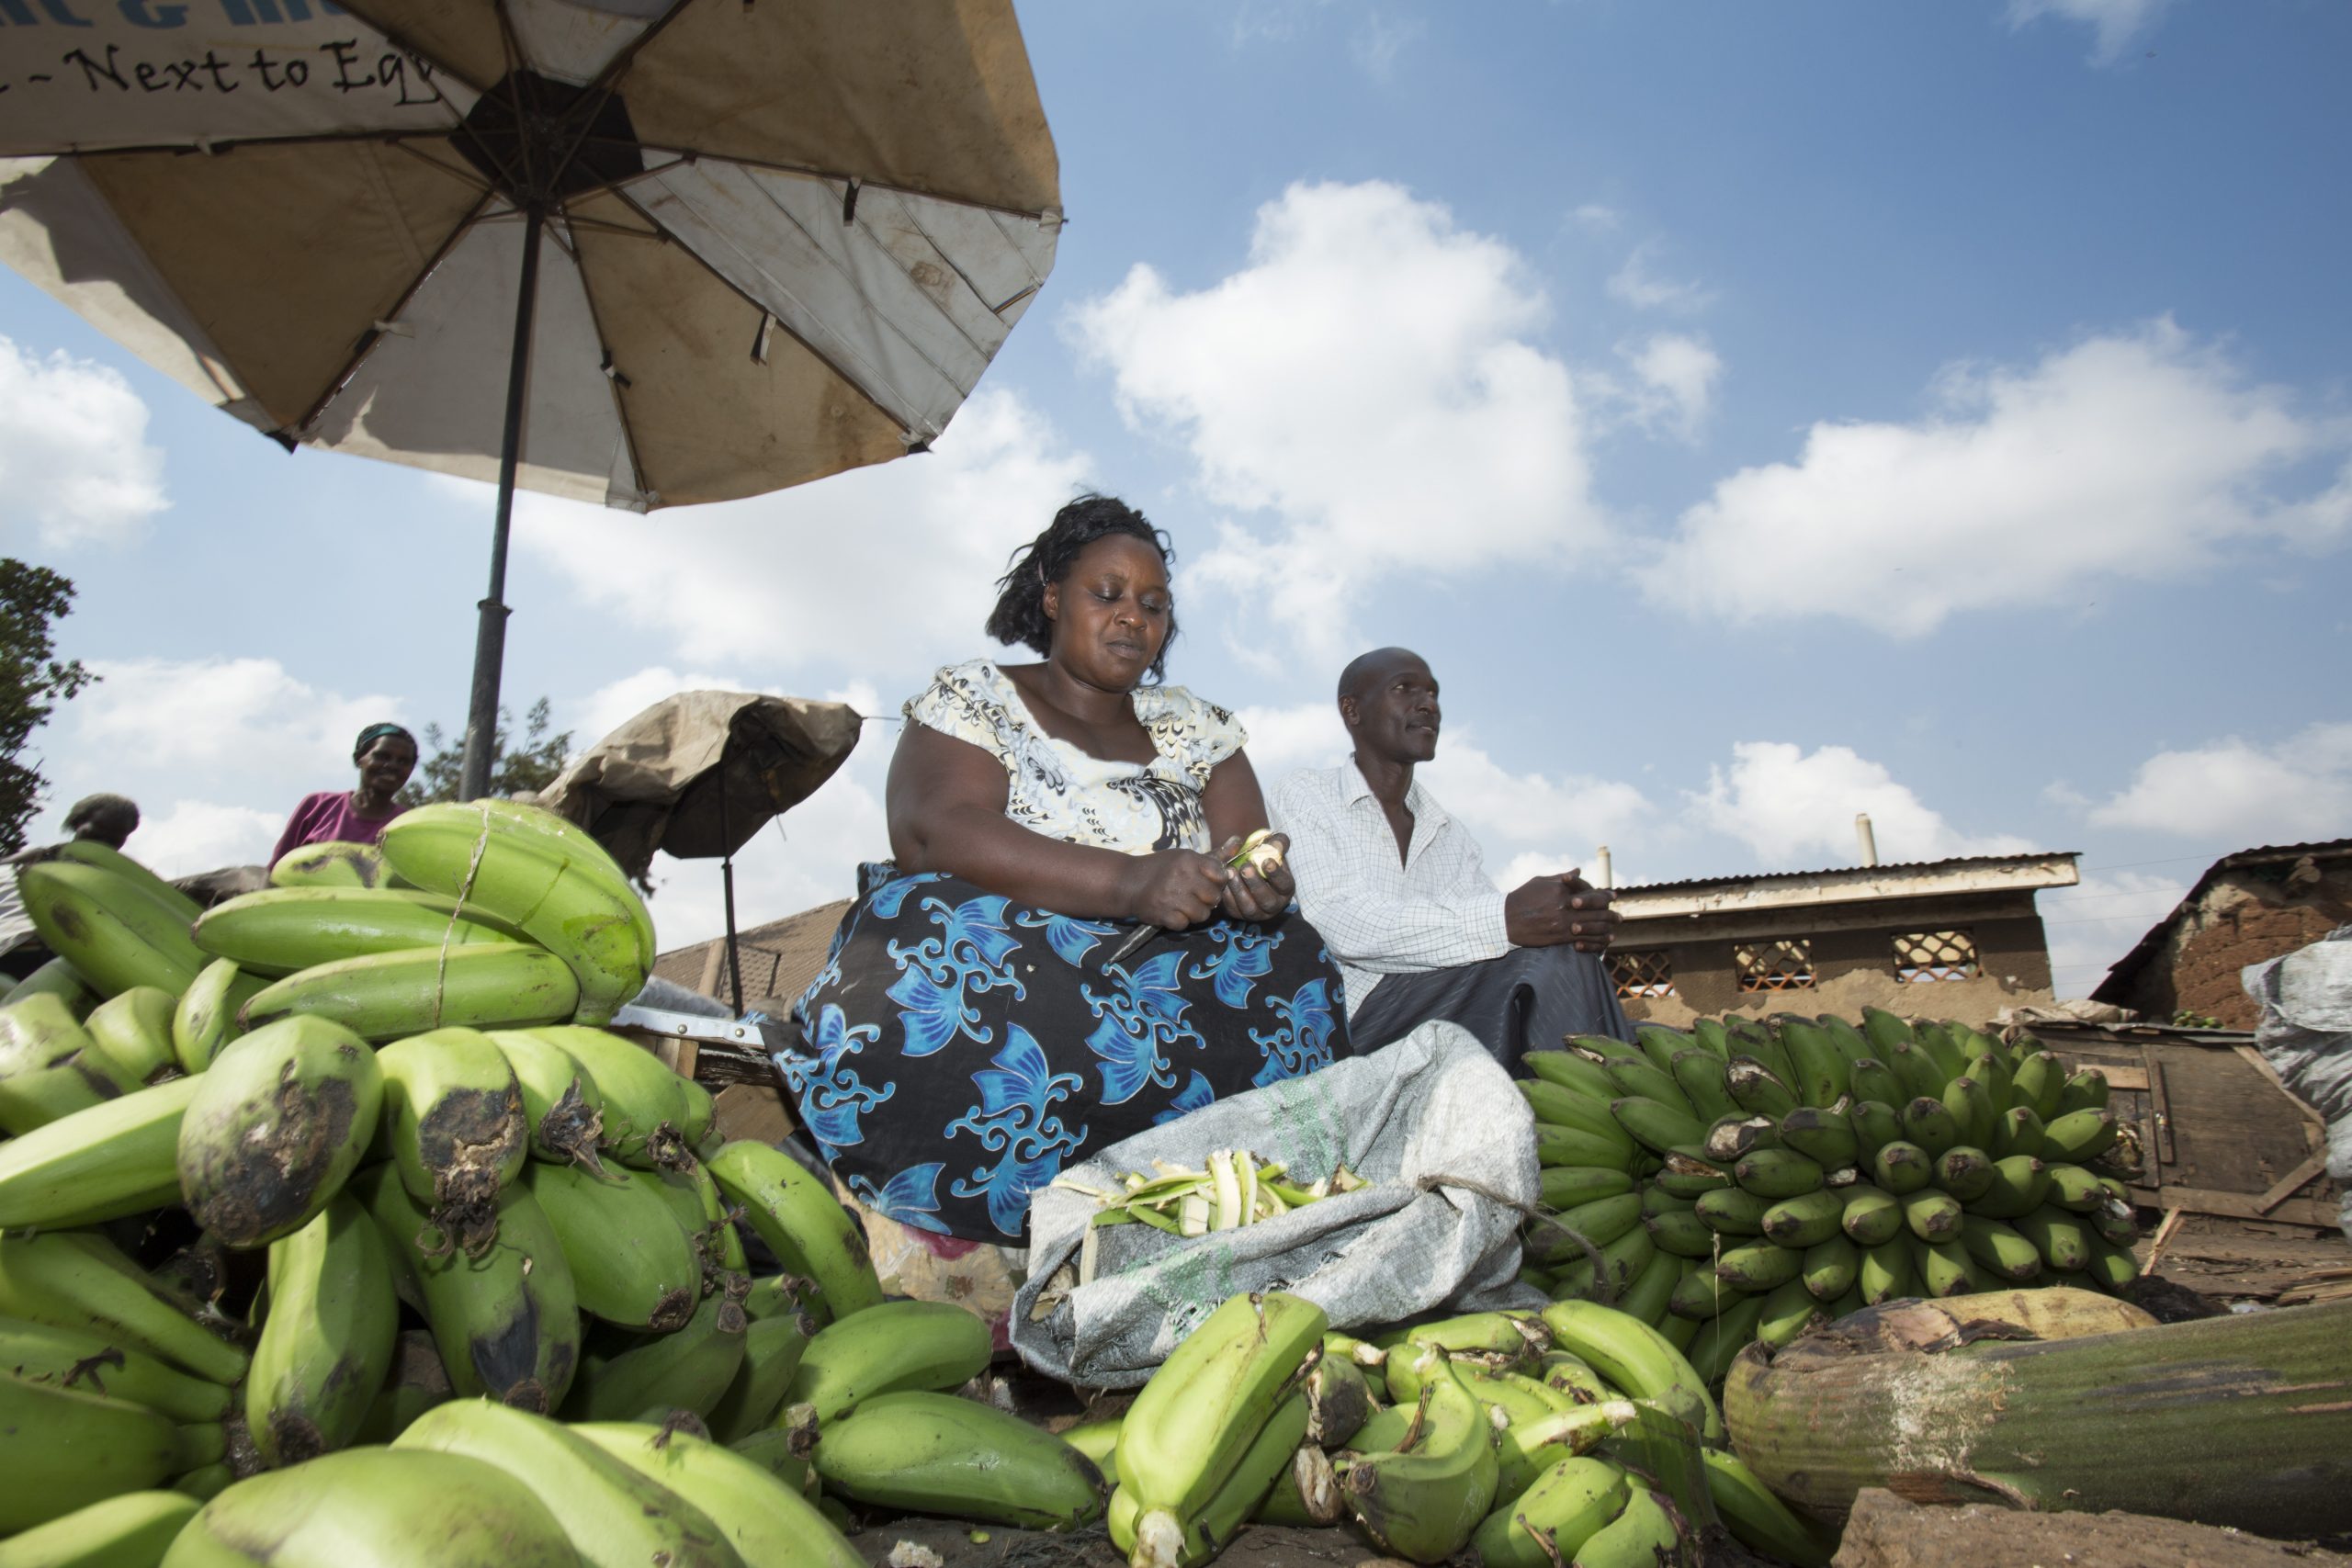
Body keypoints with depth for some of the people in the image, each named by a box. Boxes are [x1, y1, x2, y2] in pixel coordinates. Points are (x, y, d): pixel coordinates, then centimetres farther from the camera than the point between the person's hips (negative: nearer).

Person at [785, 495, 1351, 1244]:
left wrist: (1260, 890, -20)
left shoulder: (1193, 726, 17)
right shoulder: (973, 697, 5)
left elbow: (1254, 862, 8)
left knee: (1290, 968, -25)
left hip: (1167, 974, 4)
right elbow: (930, 832, -14)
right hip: (985, 959, -3)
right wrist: (1128, 882, -26)